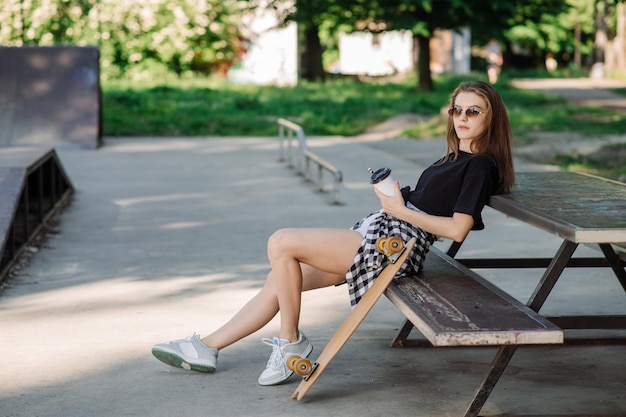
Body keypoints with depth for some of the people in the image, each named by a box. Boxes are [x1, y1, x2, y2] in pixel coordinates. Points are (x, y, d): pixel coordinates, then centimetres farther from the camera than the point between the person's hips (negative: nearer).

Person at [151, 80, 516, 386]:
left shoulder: (481, 166, -9)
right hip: (375, 232, 10)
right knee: (280, 279, 8)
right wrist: (393, 193, 4)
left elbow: (457, 229, -19)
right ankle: (207, 348, 15)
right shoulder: (456, 158, 19)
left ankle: (291, 343, -3)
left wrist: (400, 210, -14)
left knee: (281, 243, -17)